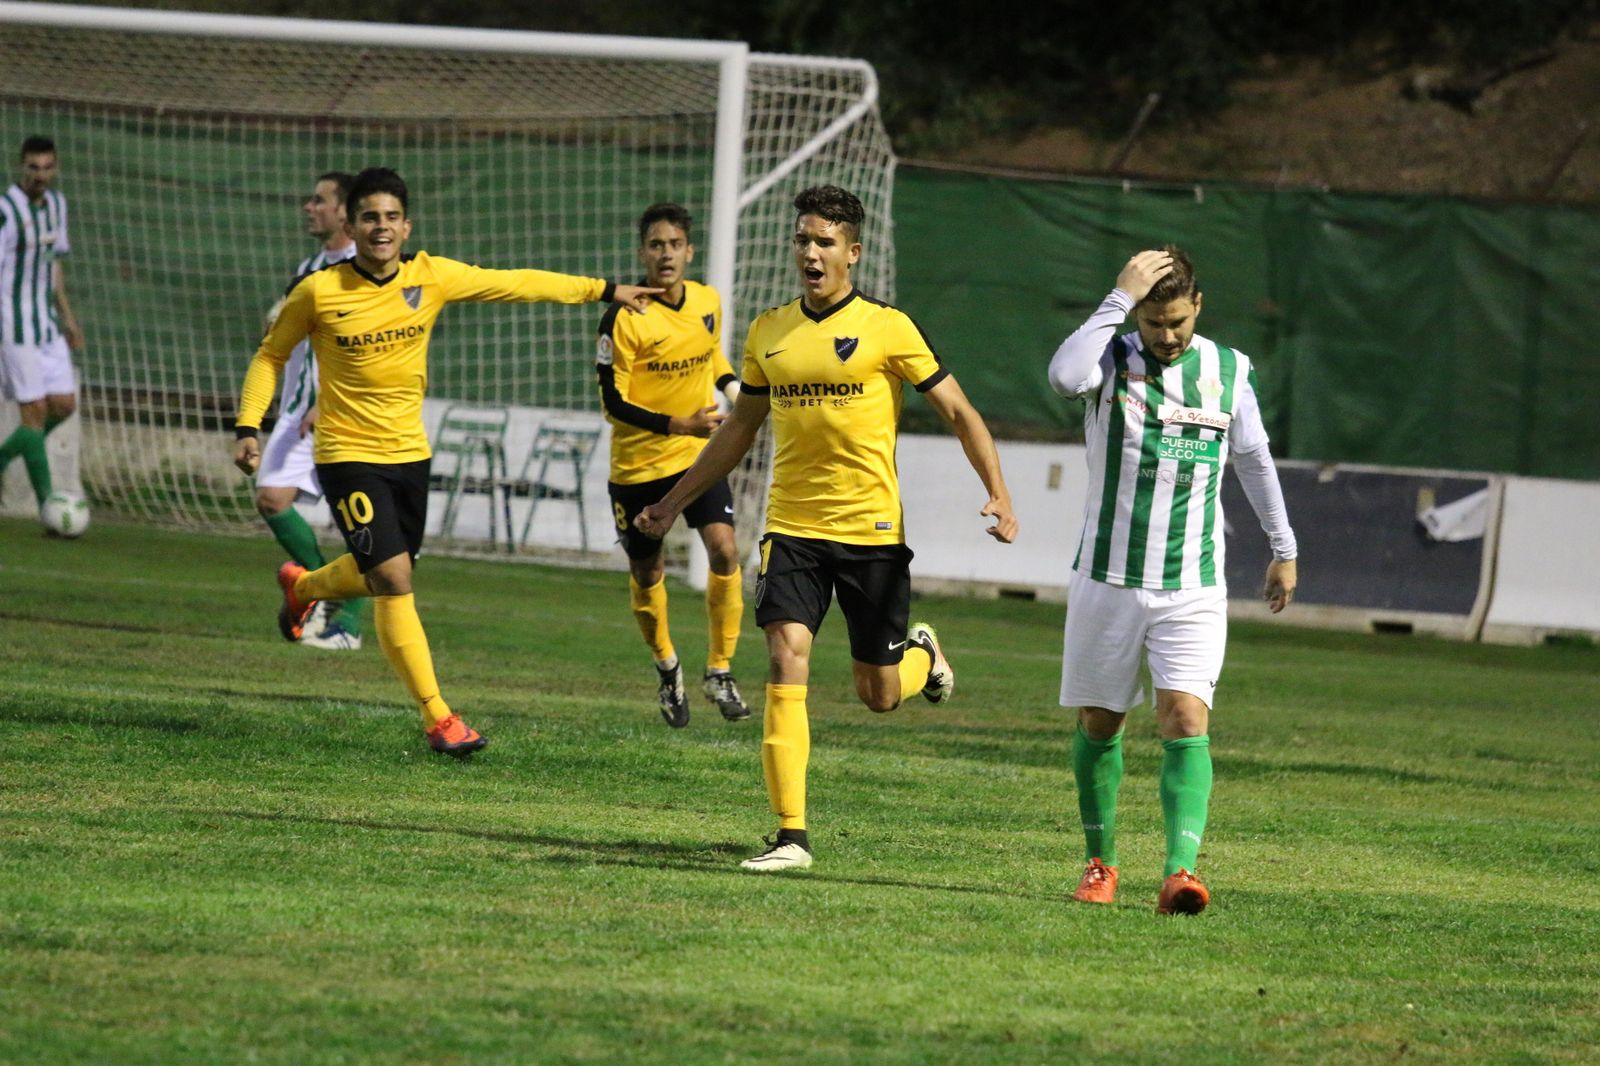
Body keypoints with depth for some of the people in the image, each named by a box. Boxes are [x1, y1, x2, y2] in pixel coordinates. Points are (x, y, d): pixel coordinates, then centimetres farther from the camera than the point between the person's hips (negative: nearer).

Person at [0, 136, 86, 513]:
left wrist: (66, 314, 22)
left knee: (63, 405, 5)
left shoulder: (56, 204, 9)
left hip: (47, 325, 8)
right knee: (34, 409, -7)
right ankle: (47, 505, -3)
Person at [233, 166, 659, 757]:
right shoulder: (319, 293, -13)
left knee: (382, 576, 17)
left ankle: (303, 586, 51)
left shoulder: (432, 278, -5)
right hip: (348, 457, -5)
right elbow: (271, 355, 1)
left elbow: (517, 283, 3)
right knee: (394, 582, -15)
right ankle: (437, 717, -10)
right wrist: (248, 427, -10)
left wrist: (605, 290, 4)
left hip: (409, 452, 5)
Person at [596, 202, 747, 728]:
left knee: (723, 548, -16)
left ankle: (719, 671, -4)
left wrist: (734, 389, 1)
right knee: (646, 574, 9)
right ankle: (666, 667, 36)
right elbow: (613, 402, -17)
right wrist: (679, 424, -27)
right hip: (638, 463, -3)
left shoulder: (709, 302, -1)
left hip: (699, 454, 3)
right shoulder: (624, 319, -18)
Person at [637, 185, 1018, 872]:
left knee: (879, 696, 6)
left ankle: (922, 654, 44)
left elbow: (958, 413, 0)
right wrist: (674, 502, 23)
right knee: (786, 665, -15)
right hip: (792, 528, 2)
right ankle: (790, 835, -14)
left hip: (871, 531, -2)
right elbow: (740, 428, 21)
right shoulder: (768, 332, 7)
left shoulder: (887, 328, -4)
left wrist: (998, 494, -12)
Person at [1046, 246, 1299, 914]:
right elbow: (1064, 377, -30)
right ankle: (1100, 863, 25)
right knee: (1099, 724, 8)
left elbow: (1254, 459, 19)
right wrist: (1120, 299, -28)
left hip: (1193, 589, 0)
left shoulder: (1229, 372, 4)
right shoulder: (1112, 359, -4)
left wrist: (1283, 549, 25)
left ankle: (1180, 870, -24)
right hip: (1107, 578, 0)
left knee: (1186, 720, -15)